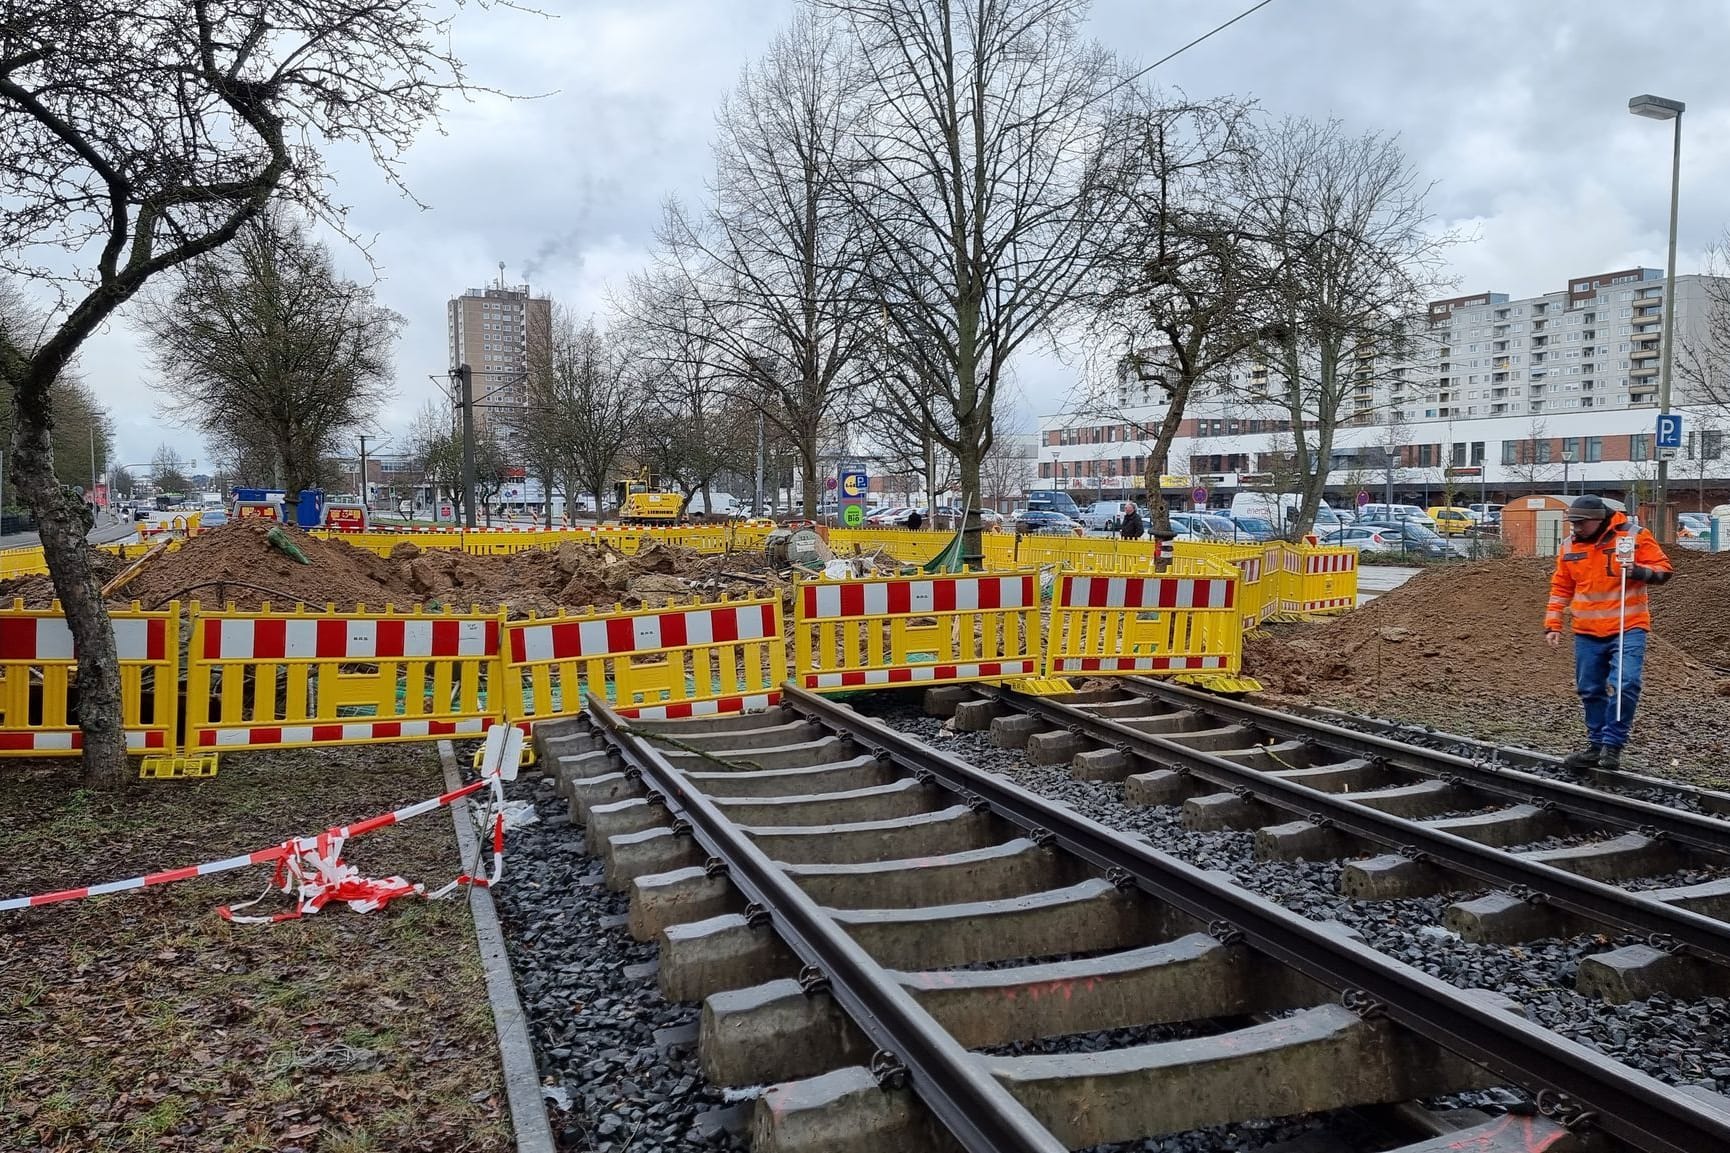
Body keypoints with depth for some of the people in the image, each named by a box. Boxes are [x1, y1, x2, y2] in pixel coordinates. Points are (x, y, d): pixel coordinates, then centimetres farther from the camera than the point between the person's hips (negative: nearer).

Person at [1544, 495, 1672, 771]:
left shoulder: (1634, 536, -6)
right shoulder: (1569, 545, 6)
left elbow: (1663, 570, -2)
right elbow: (1560, 588, 13)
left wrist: (1638, 571, -22)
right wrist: (1552, 624, 8)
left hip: (1628, 628, -4)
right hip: (1587, 633, 4)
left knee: (1625, 684, -17)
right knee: (1591, 691, 8)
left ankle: (1612, 745, -7)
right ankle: (1596, 746, 19)